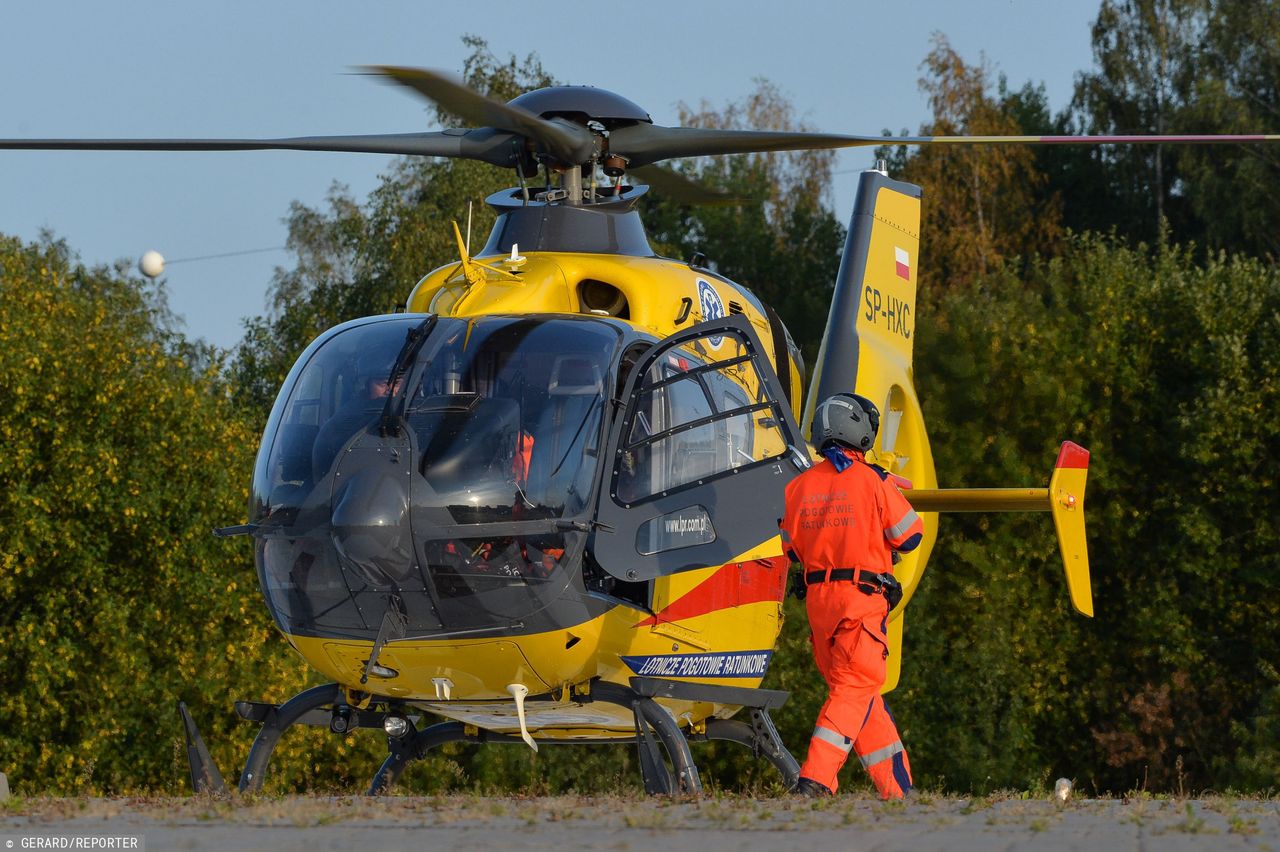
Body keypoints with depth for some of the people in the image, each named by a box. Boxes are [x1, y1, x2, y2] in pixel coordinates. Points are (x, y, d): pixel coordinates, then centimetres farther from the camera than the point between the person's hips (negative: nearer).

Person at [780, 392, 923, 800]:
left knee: (858, 690, 13)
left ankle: (896, 786, 17)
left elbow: (793, 548, 13)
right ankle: (815, 779, -18)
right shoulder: (873, 481, -9)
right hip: (863, 597, -5)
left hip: (817, 596, 5)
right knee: (855, 689, -5)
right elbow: (909, 535, -1)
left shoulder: (799, 486, 5)